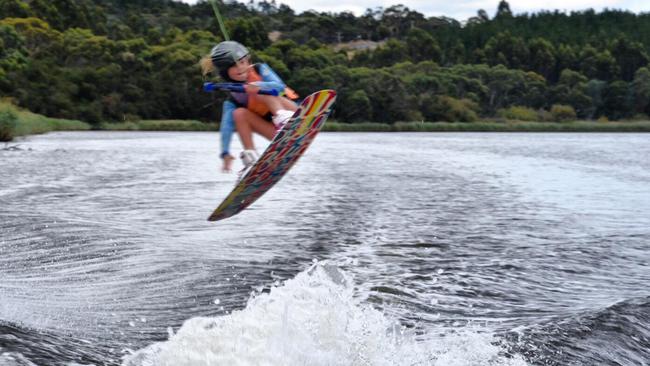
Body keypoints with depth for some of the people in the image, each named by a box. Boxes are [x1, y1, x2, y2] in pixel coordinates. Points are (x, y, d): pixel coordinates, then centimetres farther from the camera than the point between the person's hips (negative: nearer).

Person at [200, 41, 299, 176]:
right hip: (279, 133, 3)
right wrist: (225, 152, -19)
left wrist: (259, 86, -34)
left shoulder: (260, 70, 1)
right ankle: (250, 160, -17)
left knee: (261, 93, -20)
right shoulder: (232, 101, 6)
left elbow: (279, 86, -15)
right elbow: (227, 126, -6)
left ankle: (284, 118, -49)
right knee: (239, 113, -13)